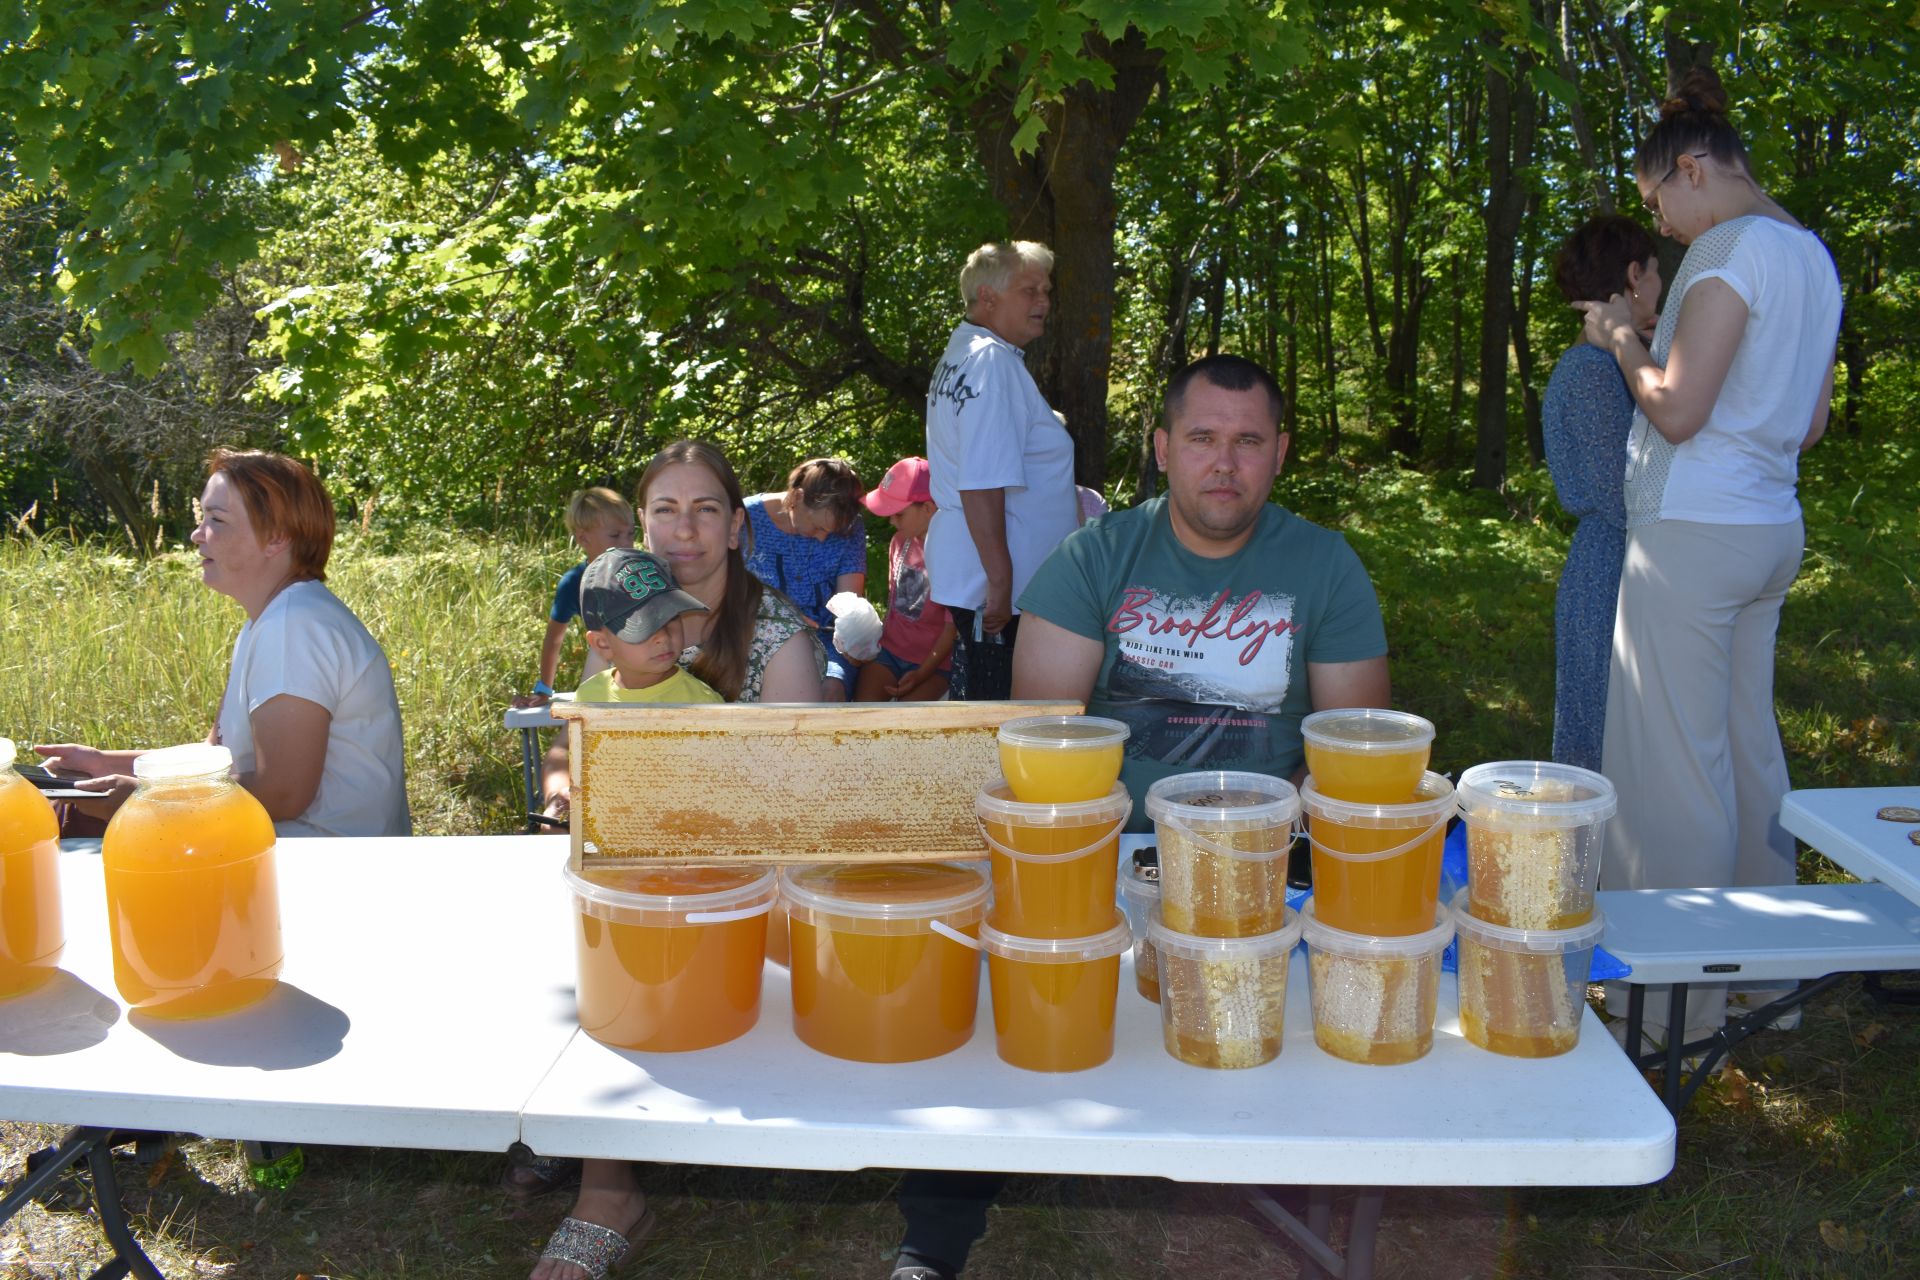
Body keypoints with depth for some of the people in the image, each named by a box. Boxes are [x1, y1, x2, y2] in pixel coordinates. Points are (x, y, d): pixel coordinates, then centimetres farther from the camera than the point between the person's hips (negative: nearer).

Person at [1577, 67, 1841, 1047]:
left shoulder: (1732, 248, -13)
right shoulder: (1811, 253, 16)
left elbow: (1676, 410, -18)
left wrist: (1622, 341, -1)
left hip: (1694, 533, -10)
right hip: (1772, 531, 10)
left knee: (1675, 766, -3)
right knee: (1748, 749, 17)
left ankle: (1681, 1010, 5)